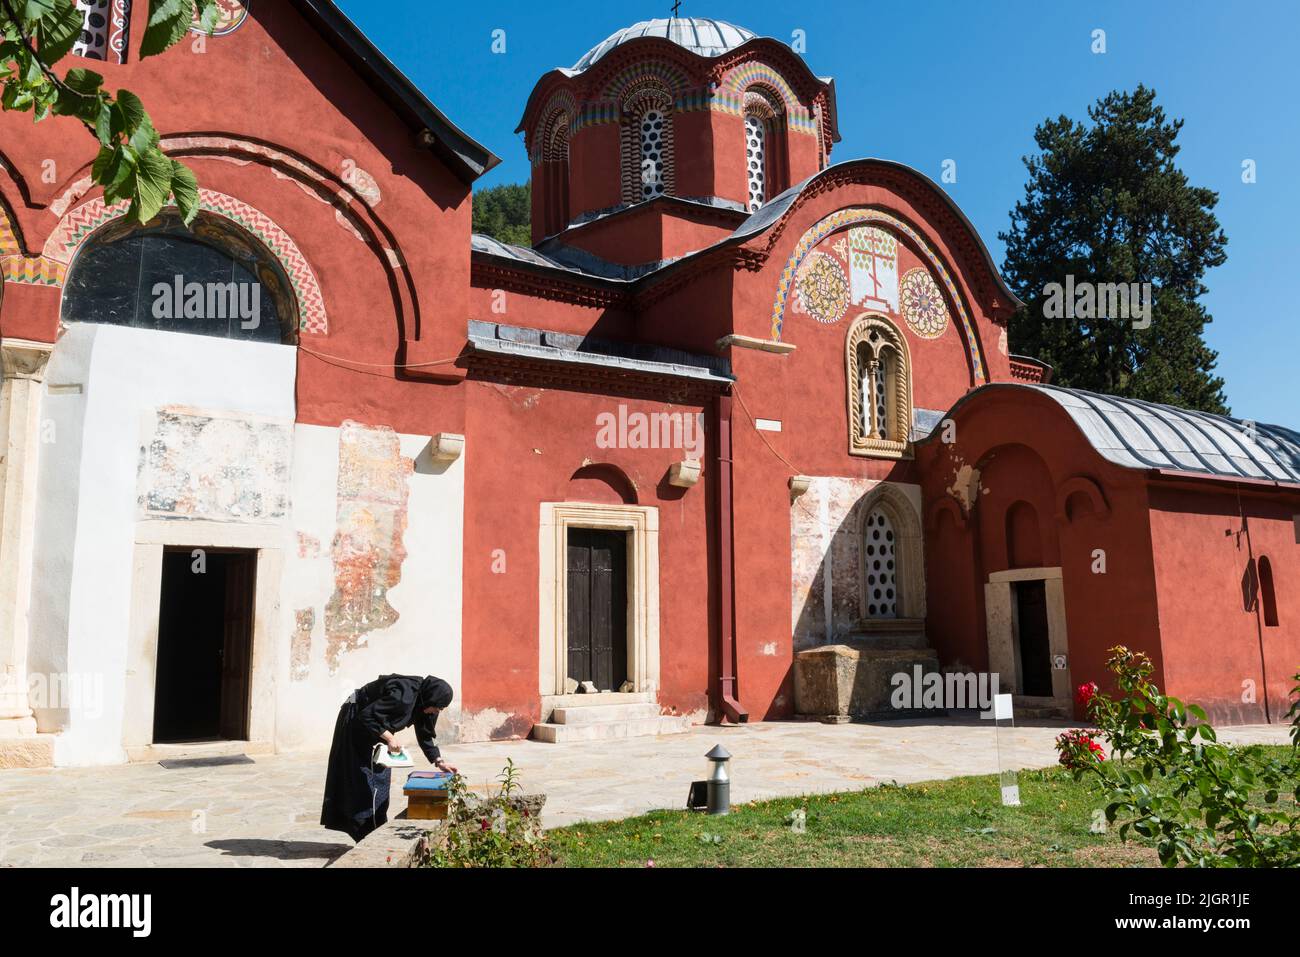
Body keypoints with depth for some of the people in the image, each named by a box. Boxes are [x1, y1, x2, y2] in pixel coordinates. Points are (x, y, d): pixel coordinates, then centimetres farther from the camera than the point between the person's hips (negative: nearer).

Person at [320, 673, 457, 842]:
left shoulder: (422, 702, -8)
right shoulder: (402, 697, -35)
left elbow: (425, 734, 4)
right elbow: (367, 716, -36)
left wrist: (438, 761, -2)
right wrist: (389, 737, -33)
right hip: (355, 721, -9)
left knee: (381, 776, 8)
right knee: (363, 779, -8)